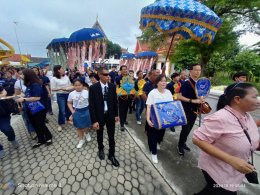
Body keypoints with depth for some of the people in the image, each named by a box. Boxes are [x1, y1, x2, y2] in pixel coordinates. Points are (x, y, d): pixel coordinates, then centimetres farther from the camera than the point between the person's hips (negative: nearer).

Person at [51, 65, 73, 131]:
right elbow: (53, 89, -10)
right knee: (62, 110, 0)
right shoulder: (54, 79, -10)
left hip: (68, 94, 5)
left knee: (68, 108, 16)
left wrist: (71, 87, -7)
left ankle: (69, 119, 37)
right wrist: (61, 88, -19)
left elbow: (70, 84, 13)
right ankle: (61, 124, 18)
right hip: (60, 96, -5)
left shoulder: (66, 76, 4)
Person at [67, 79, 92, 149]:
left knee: (86, 125, 13)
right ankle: (82, 140, 35)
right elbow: (69, 103, 6)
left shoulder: (87, 92, -12)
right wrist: (72, 111, -4)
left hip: (86, 111, -1)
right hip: (77, 112, 2)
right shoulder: (71, 94, -6)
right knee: (79, 127, 14)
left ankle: (87, 133, 47)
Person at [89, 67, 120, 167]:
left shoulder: (112, 86, -6)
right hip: (99, 115, -1)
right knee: (100, 135, 22)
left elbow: (115, 101, 2)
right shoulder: (93, 88, -16)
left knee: (111, 136, 13)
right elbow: (91, 105, -14)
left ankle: (111, 155, 35)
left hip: (110, 115, 2)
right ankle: (101, 149, 52)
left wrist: (116, 114, 3)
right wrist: (94, 121, -15)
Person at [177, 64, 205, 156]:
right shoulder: (186, 83, -16)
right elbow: (179, 97, -21)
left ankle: (183, 143, 37)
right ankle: (180, 146, 20)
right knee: (185, 128, -1)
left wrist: (201, 100, 0)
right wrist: (193, 101, -25)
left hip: (194, 110, 7)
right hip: (186, 110, -7)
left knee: (189, 128, 17)